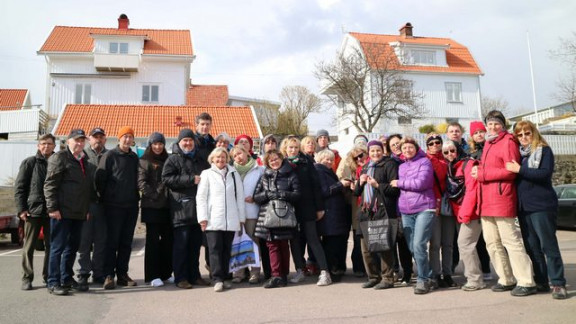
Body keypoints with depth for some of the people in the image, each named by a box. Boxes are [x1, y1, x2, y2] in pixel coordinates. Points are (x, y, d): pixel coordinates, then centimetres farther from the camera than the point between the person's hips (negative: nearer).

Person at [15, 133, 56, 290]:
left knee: (51, 246, 7)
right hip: (33, 211, -1)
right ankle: (27, 278, 13)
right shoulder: (29, 163, 4)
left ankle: (49, 276, 18)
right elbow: (19, 187, 2)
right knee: (29, 247, 4)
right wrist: (21, 209, -7)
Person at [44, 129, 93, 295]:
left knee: (72, 247, 14)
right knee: (58, 247, -2)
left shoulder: (85, 161, 19)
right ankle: (53, 283, 6)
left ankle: (66, 279, 25)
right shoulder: (59, 157, -6)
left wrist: (87, 209, 20)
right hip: (62, 212, -8)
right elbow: (50, 184, -12)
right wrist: (52, 208, -17)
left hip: (78, 213, 8)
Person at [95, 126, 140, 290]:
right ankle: (109, 275, 4)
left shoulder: (134, 157, 12)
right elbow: (99, 178, -5)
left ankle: (122, 274, 16)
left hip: (131, 205, 5)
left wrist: (136, 196, 10)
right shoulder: (109, 155, -3)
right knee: (112, 241, -2)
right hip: (114, 206, -5)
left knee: (126, 242, 8)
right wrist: (105, 197, -3)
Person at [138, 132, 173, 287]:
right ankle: (152, 275, 5)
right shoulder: (144, 161, 2)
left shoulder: (168, 160, 15)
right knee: (153, 240, 0)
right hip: (151, 206, -4)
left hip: (167, 206, 4)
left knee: (168, 239, 5)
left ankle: (166, 273, 15)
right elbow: (141, 183, -7)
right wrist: (155, 194, -15)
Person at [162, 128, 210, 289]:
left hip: (198, 208, 6)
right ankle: (180, 277, 4)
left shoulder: (201, 160, 20)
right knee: (181, 243, -4)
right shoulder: (173, 159, 2)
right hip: (181, 208, -6)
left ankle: (194, 275, 19)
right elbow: (166, 178, -11)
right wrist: (191, 180, -15)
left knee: (196, 243, 10)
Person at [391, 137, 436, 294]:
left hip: (424, 209, -6)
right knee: (412, 248, 5)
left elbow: (421, 183, -15)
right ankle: (429, 278, 18)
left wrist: (399, 183, -4)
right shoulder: (401, 167, 18)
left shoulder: (424, 162, 0)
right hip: (406, 212, 6)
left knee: (419, 245, -14)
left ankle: (423, 280, -1)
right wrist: (398, 210, 12)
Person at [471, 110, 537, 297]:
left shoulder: (508, 141, -6)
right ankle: (507, 280, 22)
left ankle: (526, 282, 3)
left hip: (501, 199, -9)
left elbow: (510, 171, -15)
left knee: (511, 241, -5)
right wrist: (478, 170, 6)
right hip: (486, 201, 9)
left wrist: (481, 174, -13)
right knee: (492, 243, 12)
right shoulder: (488, 143, 19)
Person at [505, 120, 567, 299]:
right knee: (532, 247, 9)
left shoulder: (544, 150, -1)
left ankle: (558, 283, 2)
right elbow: (513, 175, 19)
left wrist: (520, 170, -17)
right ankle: (541, 282, 17)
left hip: (542, 206, -6)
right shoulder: (518, 153, 15)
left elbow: (545, 173, -16)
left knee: (548, 245, -4)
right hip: (523, 206, 6)